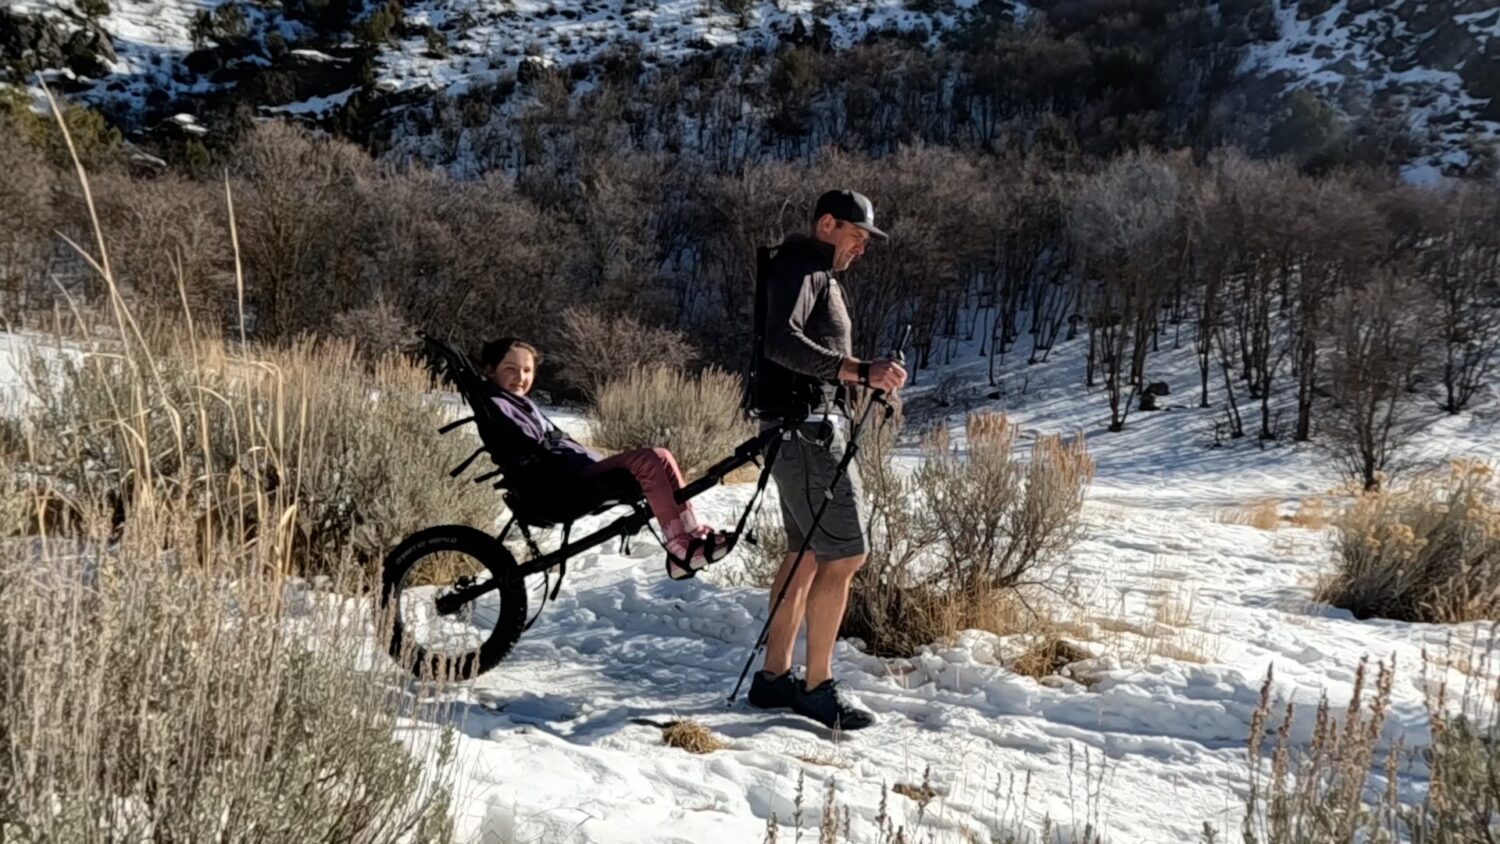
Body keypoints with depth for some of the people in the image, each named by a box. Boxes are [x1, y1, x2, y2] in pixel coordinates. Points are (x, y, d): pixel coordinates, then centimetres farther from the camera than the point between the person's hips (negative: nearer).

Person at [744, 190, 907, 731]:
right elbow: (782, 341, -28)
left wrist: (867, 375, 14)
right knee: (844, 554, -10)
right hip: (806, 427, -11)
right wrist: (859, 371, -34)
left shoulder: (820, 275, 23)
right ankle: (819, 690, -3)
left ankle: (774, 678, 19)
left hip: (816, 427, 11)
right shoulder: (801, 266, -10)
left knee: (807, 554, 13)